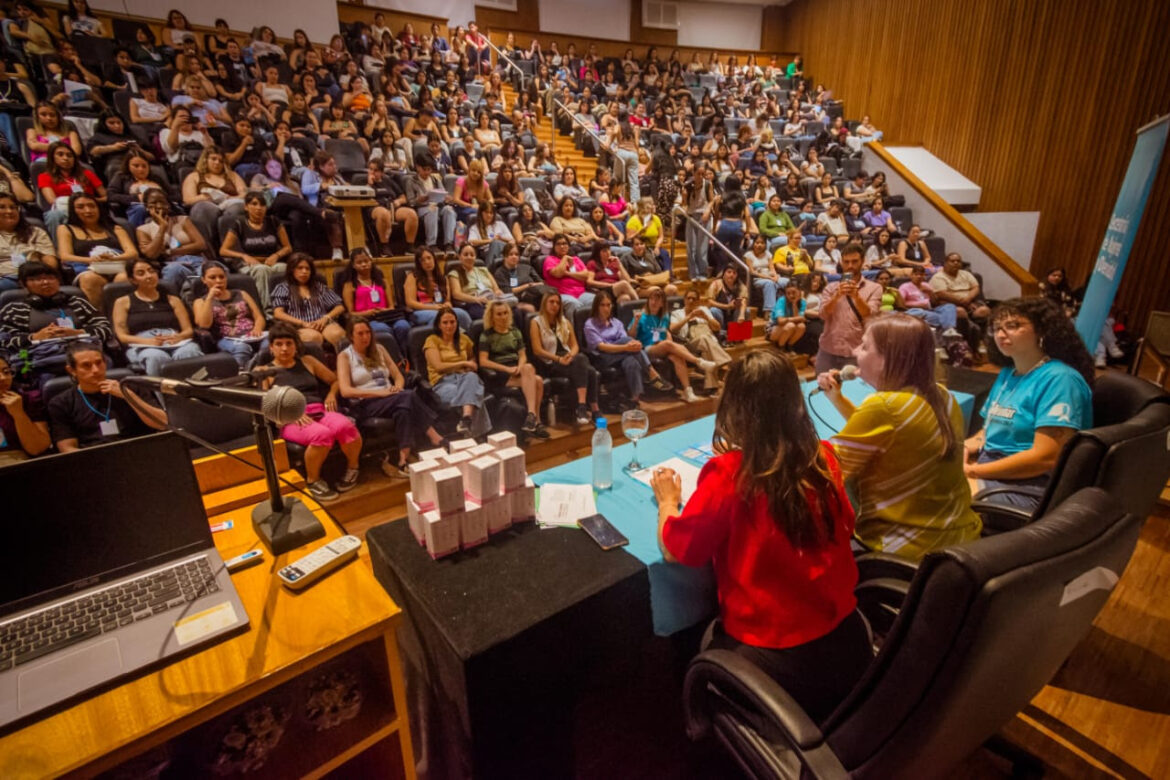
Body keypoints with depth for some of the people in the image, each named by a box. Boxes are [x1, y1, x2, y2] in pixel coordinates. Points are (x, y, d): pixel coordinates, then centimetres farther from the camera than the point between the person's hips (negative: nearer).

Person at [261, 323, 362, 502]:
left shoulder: (307, 361, 22)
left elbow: (335, 380, 28)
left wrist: (331, 394, 5)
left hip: (320, 412, 3)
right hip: (290, 421, -3)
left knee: (344, 426, -34)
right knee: (321, 434, -38)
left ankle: (352, 468, -6)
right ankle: (312, 481, -13)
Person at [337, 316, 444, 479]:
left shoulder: (379, 349, 19)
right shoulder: (344, 356, 5)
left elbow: (399, 376, 19)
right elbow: (345, 391, -8)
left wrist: (397, 387, -7)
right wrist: (378, 393, -18)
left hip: (390, 399, 5)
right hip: (365, 405, -4)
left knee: (404, 407, -35)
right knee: (408, 396, -34)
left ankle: (403, 459, -41)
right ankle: (437, 440, -34)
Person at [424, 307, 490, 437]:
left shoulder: (464, 339, 20)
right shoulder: (432, 340, 5)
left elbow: (473, 360, 34)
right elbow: (438, 366, -7)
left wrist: (471, 366, 8)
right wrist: (463, 363, -3)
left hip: (463, 377, 3)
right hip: (443, 381, -3)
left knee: (472, 377, -39)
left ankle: (465, 421, -58)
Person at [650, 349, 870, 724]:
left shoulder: (727, 473, -25)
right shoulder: (823, 458, -9)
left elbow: (674, 550, -15)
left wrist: (668, 500, 5)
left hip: (772, 660, -5)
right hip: (845, 642, 5)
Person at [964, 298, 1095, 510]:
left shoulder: (1059, 379, -10)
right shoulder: (1007, 373, 17)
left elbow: (1046, 457, -19)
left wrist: (972, 471, -17)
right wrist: (959, 448, -3)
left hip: (1028, 486, -8)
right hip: (989, 468, 8)